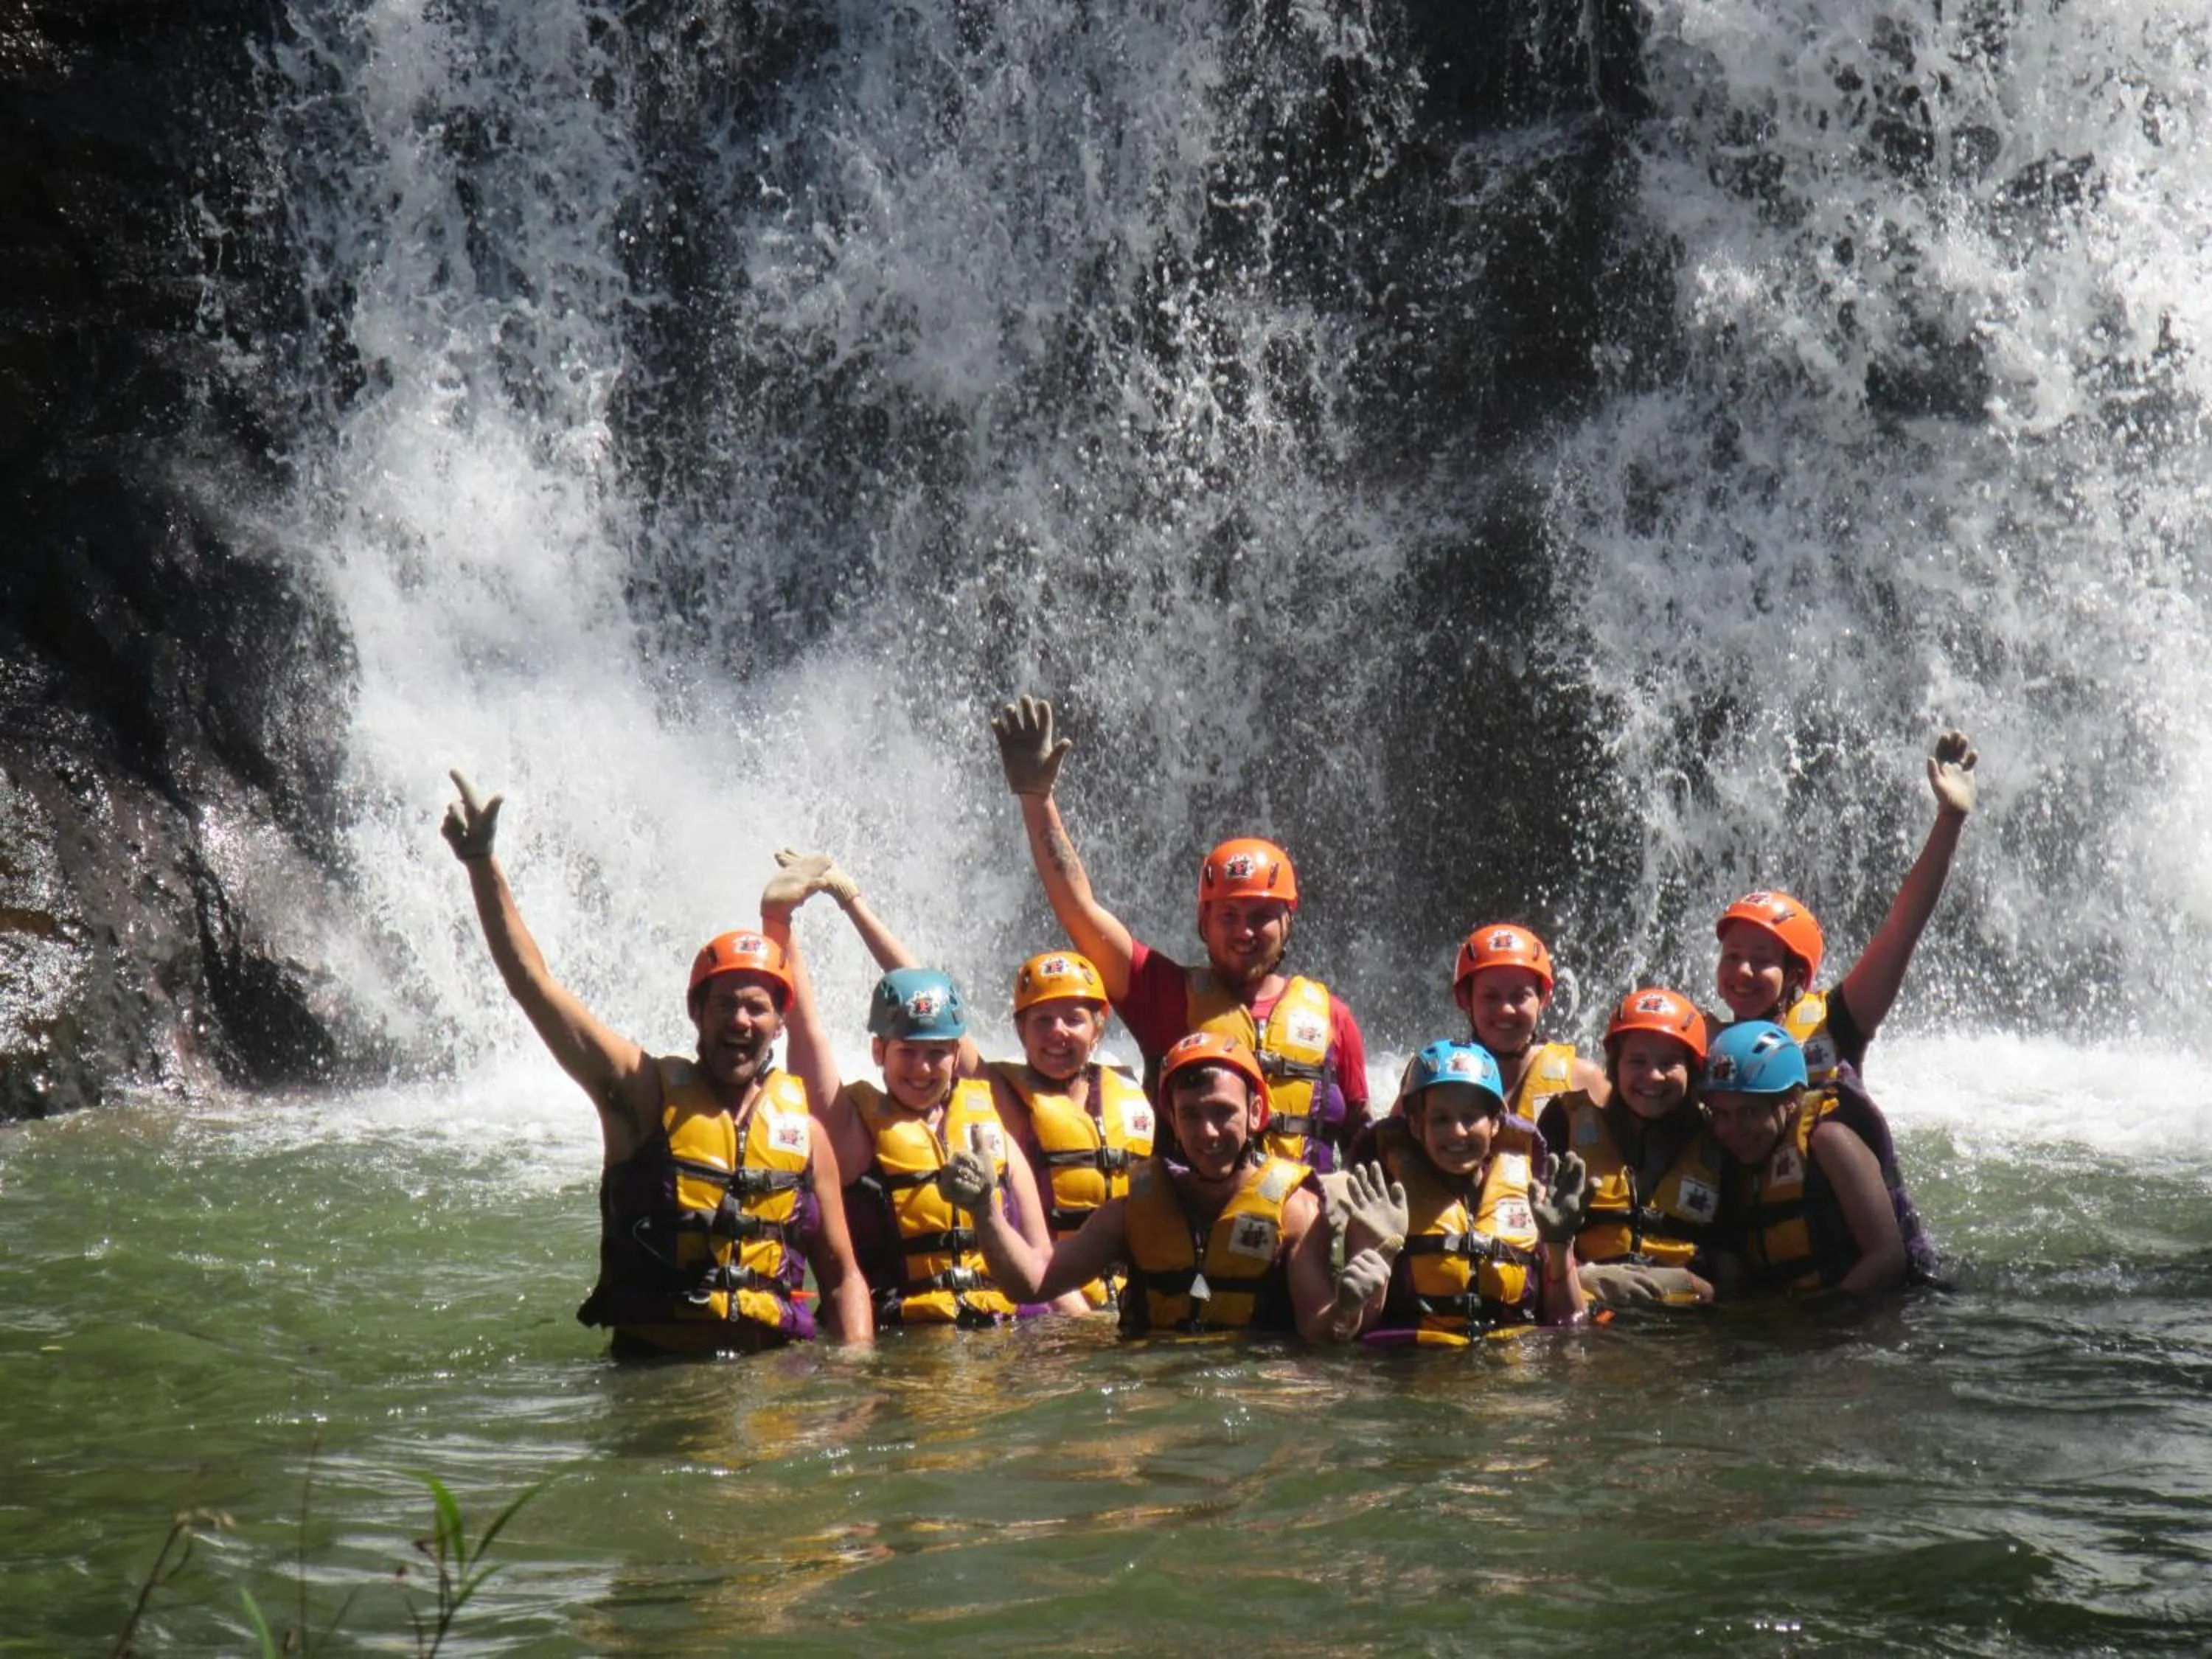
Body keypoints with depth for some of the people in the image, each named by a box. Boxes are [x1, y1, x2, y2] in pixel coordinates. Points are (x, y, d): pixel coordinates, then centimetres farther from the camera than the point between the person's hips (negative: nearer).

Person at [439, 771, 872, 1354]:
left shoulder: (804, 1128, 10)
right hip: (650, 1363, -2)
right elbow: (532, 982, -1)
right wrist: (481, 862, -8)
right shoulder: (647, 1092, 4)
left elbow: (843, 1277, 15)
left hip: (771, 1370, 2)